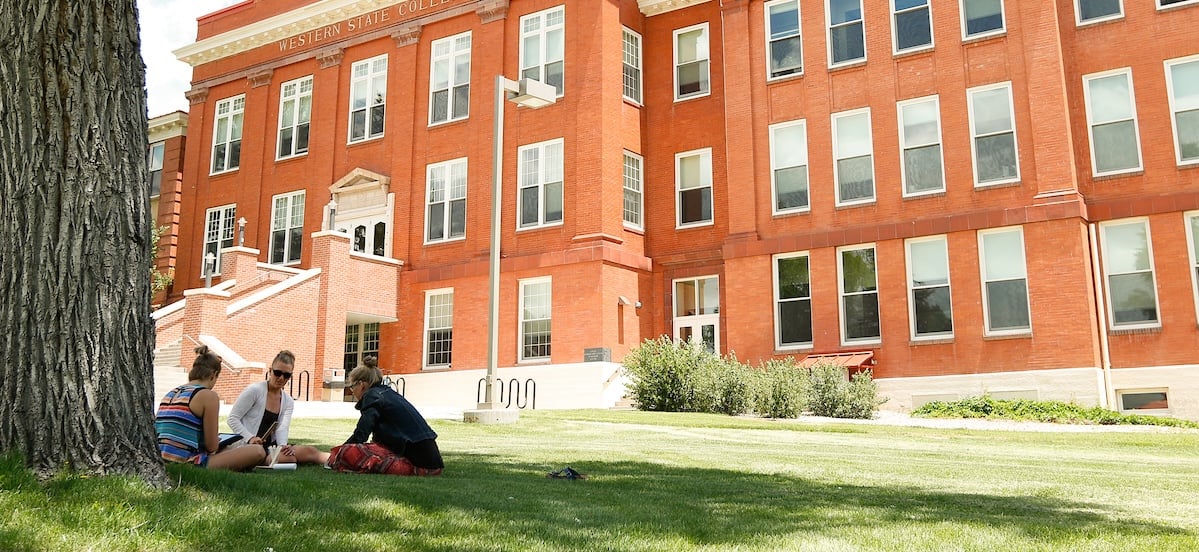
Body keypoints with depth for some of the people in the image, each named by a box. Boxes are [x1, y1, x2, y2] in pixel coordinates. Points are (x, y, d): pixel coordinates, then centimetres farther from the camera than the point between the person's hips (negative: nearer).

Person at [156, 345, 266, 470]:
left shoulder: (170, 394, 15)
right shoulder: (208, 396, -7)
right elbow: (212, 447, -7)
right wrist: (216, 439, 15)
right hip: (186, 466, -9)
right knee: (258, 452, -8)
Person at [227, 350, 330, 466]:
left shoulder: (288, 402, 11)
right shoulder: (255, 391, -7)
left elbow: (282, 428, -3)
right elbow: (232, 418, -7)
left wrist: (283, 446, -26)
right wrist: (250, 438, -22)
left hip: (270, 446, 7)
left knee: (310, 451, -21)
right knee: (289, 459, -33)